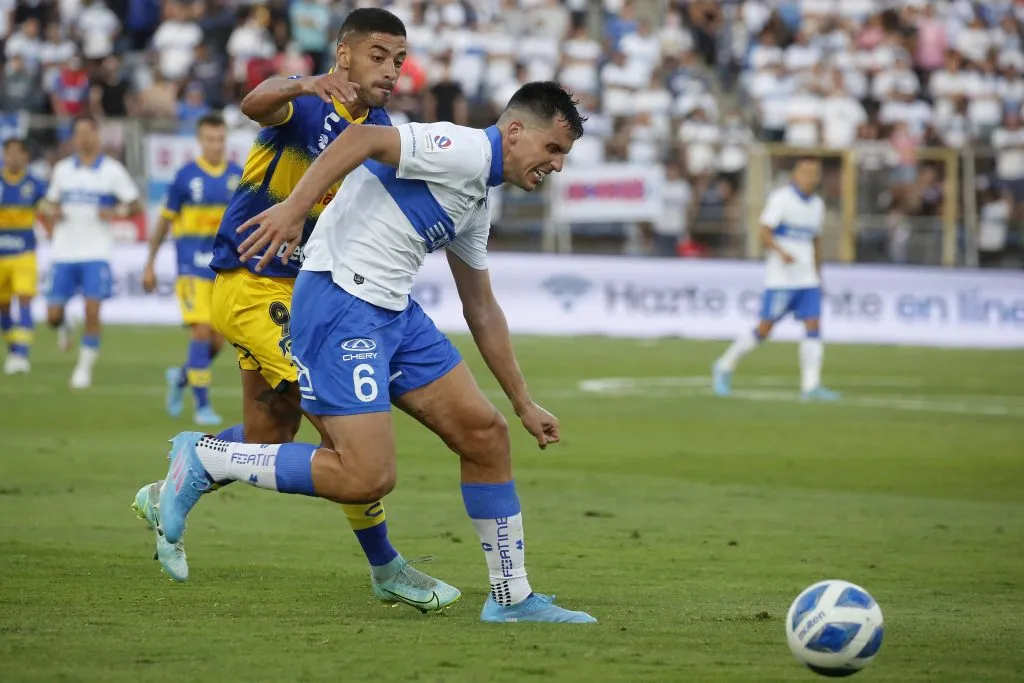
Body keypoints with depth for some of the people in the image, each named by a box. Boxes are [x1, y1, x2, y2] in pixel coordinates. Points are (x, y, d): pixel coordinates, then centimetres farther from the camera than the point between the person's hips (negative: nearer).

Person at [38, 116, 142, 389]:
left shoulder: (112, 170, 0)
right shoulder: (62, 169, 9)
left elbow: (135, 206, 4)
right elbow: (49, 202, 21)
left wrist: (116, 213, -16)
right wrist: (51, 211, -2)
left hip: (97, 254, -3)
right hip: (64, 253, 3)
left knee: (92, 312, -11)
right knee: (52, 314, -1)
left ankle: (85, 367, 2)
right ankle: (62, 328, 34)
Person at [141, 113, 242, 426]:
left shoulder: (237, 175, 6)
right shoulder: (185, 176, -2)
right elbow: (165, 220, 5)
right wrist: (150, 264, 7)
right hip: (193, 264, -4)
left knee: (218, 340, 4)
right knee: (202, 330, -14)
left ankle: (182, 377, 32)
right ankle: (202, 406, -7)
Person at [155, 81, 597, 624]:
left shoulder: (477, 201, 20)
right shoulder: (467, 150, -10)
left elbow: (482, 311, 29)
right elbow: (364, 138, -25)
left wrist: (523, 403, 32)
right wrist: (295, 206, -36)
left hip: (394, 313, 10)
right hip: (339, 300, -10)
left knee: (486, 435, 6)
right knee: (367, 477, -17)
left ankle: (512, 598, 16)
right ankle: (205, 459, -3)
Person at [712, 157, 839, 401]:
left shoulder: (817, 205, 15)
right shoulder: (780, 198, -7)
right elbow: (764, 232, -13)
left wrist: (818, 275, 21)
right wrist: (781, 252, -29)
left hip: (807, 279, 6)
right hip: (780, 279, -6)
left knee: (814, 327, -6)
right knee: (765, 328, -4)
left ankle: (811, 386, -8)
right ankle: (725, 367, 13)